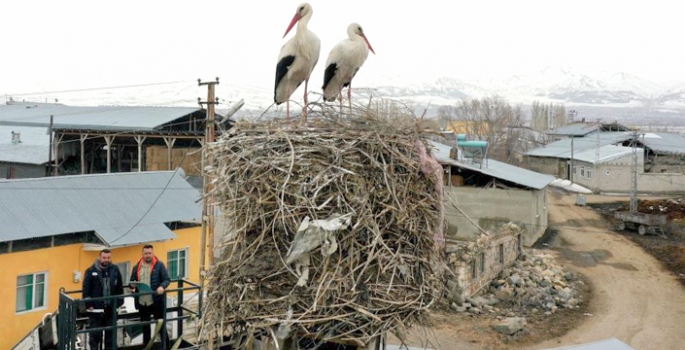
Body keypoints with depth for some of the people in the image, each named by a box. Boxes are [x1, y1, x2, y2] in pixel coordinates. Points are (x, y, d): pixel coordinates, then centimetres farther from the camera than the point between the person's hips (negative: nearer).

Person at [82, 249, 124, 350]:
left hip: (111, 308, 3)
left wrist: (118, 303, 4)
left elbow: (120, 288, 7)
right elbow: (86, 289, -6)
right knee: (95, 334, 3)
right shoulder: (91, 271, -6)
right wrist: (88, 305, -10)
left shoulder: (115, 270, 3)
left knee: (110, 333, 12)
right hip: (96, 308, -3)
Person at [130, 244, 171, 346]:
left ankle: (166, 346, 10)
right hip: (142, 302, 4)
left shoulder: (159, 265, -4)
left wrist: (162, 287, -27)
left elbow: (166, 280, -6)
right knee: (145, 326, 17)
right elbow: (132, 281, 15)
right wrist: (132, 288, -7)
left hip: (156, 301, -4)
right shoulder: (137, 267, 8)